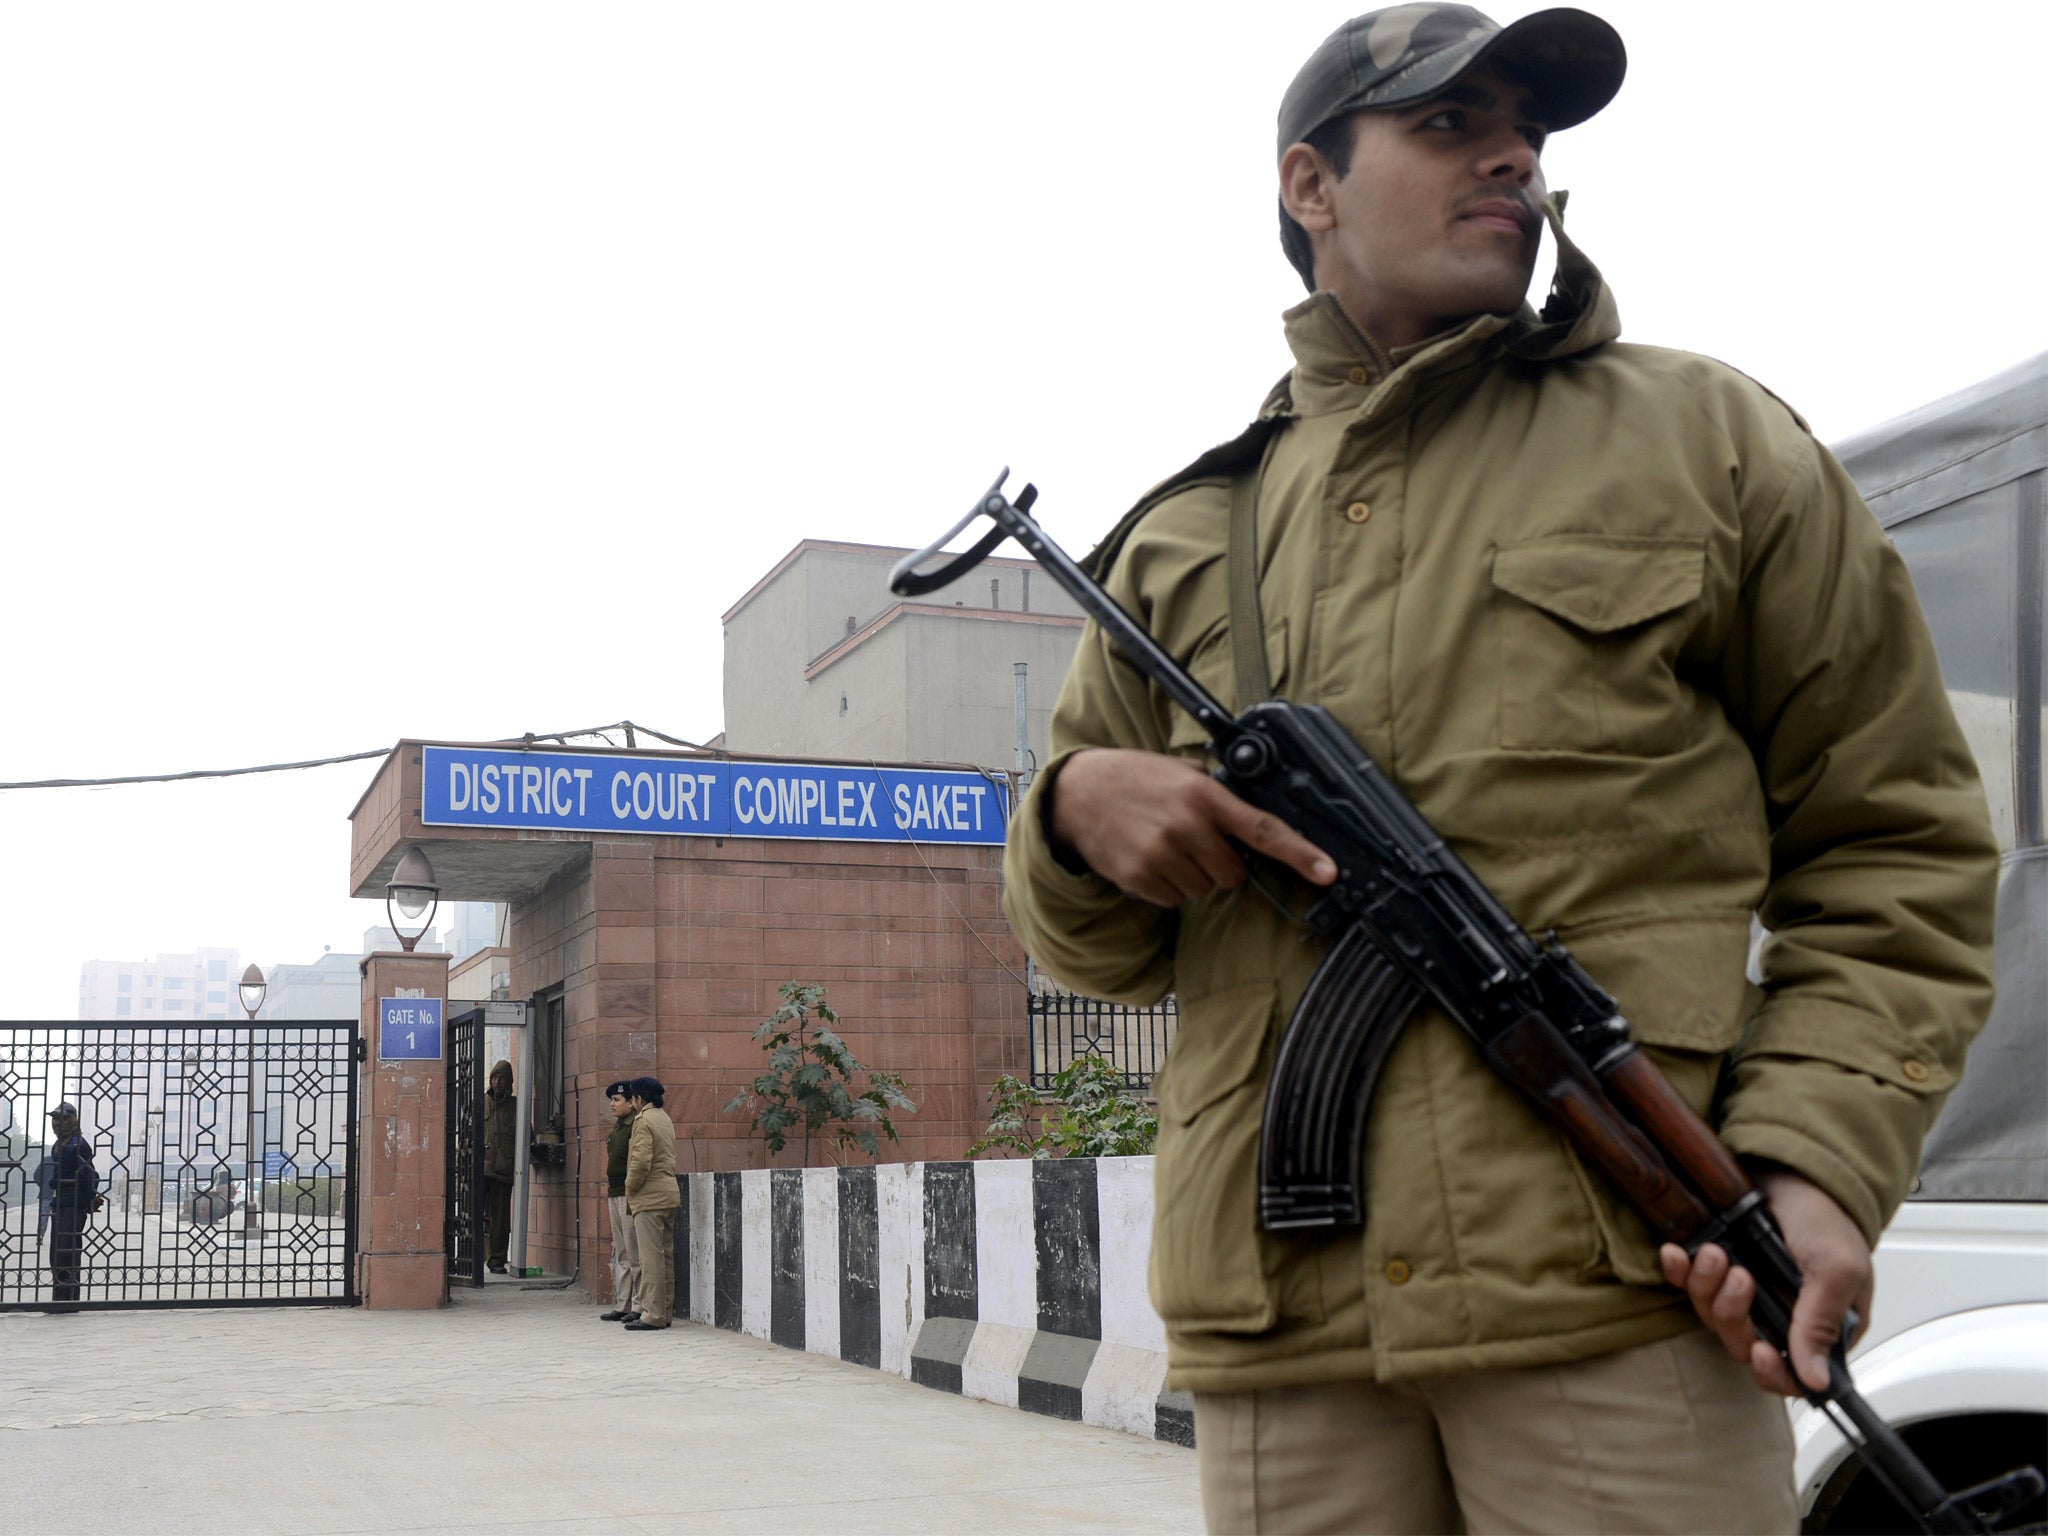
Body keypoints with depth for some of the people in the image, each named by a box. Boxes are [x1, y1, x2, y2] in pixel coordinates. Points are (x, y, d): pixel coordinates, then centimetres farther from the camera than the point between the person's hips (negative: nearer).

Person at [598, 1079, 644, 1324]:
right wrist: (608, 1189, 18)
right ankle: (621, 1306, 16)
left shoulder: (637, 1126, -12)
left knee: (634, 1253, -6)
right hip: (615, 1194, 10)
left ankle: (638, 1306, -2)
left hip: (630, 1194, -10)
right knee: (620, 1254, 12)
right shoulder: (617, 1127, 17)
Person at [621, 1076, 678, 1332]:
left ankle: (653, 1314, -8)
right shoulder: (665, 1119, 17)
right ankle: (665, 1311, 14)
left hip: (650, 1197, -9)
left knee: (651, 1257, -8)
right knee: (666, 1256, 11)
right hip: (670, 1193, 9)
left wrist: (630, 1189, -6)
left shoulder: (643, 1120, -11)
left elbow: (641, 1161, -20)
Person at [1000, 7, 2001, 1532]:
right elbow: (1097, 946, 21)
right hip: (1281, 1330, 3)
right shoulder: (1182, 544, 16)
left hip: (1625, 1298, -2)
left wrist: (1817, 1161, -9)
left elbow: (1893, 847, 7)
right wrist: (1078, 811, -3)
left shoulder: (1709, 443, 10)